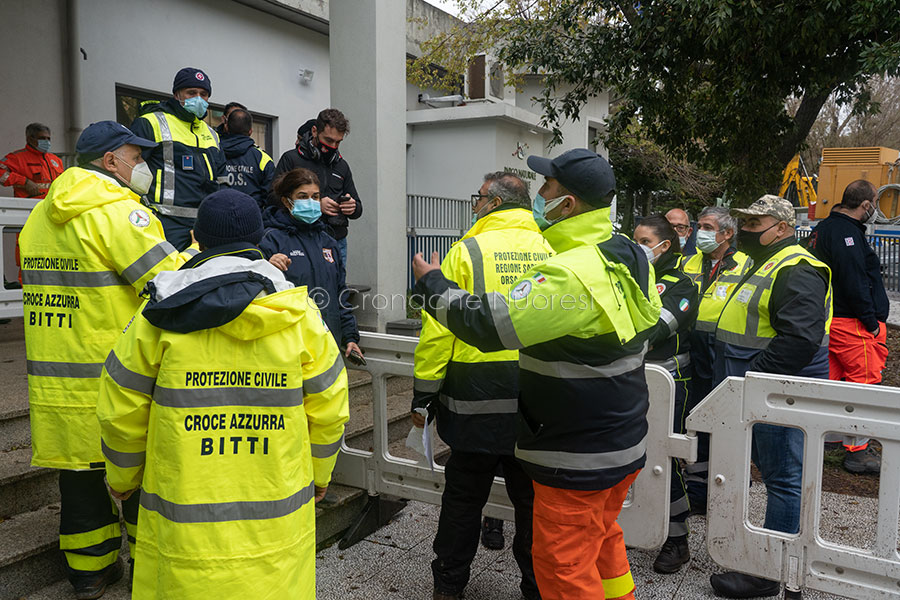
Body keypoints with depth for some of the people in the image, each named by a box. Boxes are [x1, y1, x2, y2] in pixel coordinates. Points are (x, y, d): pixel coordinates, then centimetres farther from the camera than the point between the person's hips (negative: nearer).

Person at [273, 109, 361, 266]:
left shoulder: (342, 165, 17)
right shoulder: (291, 159, 1)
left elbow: (358, 209, 21)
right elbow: (275, 199, -10)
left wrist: (353, 207, -4)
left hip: (337, 243, 5)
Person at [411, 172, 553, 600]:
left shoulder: (467, 251, -7)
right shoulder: (549, 251, 2)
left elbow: (439, 330, -9)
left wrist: (423, 396, -1)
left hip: (477, 397, -2)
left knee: (464, 495, 14)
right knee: (532, 497, 15)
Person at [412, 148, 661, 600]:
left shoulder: (571, 275, -29)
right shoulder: (630, 257, 2)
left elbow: (488, 322, -30)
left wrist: (433, 284, -13)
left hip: (578, 457, -9)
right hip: (625, 441, 9)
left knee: (563, 564, 7)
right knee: (602, 539, 28)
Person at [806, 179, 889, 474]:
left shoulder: (823, 228, 15)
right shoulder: (846, 233, -17)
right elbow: (854, 283, -22)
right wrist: (872, 322, -15)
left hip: (829, 318, 10)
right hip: (852, 323, -10)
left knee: (830, 380, 15)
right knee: (863, 383, -2)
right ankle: (858, 452, 5)